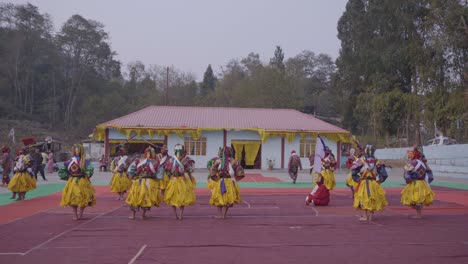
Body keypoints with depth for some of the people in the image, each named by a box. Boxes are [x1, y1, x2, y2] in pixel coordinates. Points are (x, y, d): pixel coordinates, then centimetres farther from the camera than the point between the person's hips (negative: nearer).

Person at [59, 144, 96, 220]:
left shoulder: (69, 162, -5)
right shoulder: (85, 161, -14)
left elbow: (61, 172, -2)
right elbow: (90, 170, -26)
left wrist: (68, 177, 7)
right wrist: (86, 176, -8)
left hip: (72, 182, 2)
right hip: (82, 183, -2)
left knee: (73, 199, 18)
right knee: (83, 199, 14)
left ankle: (75, 215, 21)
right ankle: (80, 215, 17)